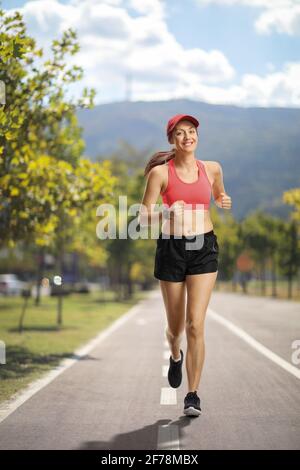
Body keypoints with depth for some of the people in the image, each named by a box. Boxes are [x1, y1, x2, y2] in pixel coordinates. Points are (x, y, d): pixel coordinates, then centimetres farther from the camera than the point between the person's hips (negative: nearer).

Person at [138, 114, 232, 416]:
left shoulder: (212, 168, 6)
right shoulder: (160, 172, -3)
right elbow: (144, 219, -7)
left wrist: (223, 201, 10)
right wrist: (167, 214, -23)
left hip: (204, 248, 1)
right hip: (171, 248, 0)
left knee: (195, 324, -11)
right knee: (175, 326, 11)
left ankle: (193, 395, -3)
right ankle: (176, 356, 48)